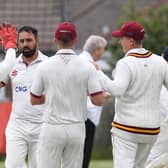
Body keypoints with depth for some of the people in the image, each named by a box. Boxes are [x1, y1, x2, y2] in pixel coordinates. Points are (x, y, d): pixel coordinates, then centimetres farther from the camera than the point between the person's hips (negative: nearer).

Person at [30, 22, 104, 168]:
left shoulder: (45, 66, -4)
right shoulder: (87, 67, -5)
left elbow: (34, 100, 5)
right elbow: (98, 100, -9)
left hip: (52, 129, -1)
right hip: (76, 129, 1)